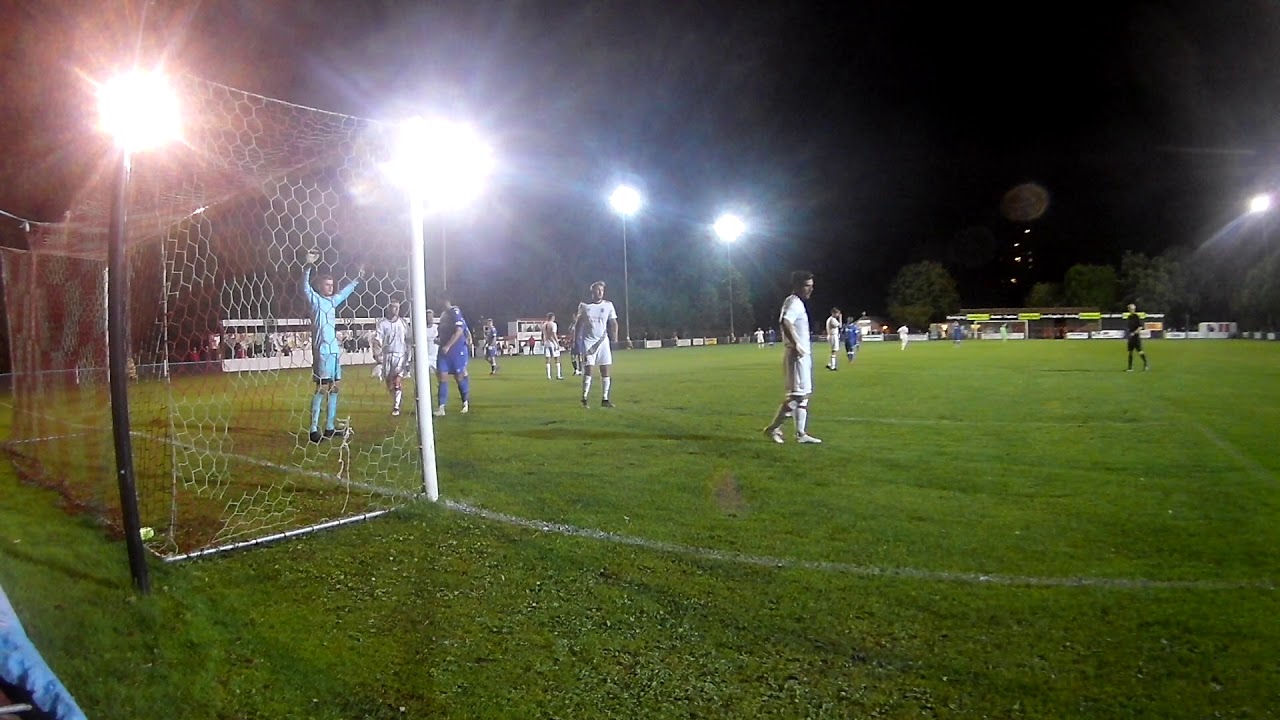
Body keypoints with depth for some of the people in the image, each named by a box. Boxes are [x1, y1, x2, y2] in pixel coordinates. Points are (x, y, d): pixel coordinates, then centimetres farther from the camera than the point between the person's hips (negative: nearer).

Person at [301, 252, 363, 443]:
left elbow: (345, 291, 33)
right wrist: (308, 267, -31)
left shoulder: (332, 301, 16)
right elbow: (305, 287, -20)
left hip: (335, 350, 8)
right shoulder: (315, 300, -3)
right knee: (322, 388, -9)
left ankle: (329, 427, 16)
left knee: (334, 388, 9)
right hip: (322, 351, -8)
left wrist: (357, 279, 37)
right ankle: (314, 429, -7)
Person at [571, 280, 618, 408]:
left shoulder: (608, 305, 5)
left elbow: (613, 323, 5)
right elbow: (578, 324, 11)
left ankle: (605, 399, 7)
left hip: (603, 341, 2)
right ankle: (584, 399, -1)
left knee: (605, 370, 0)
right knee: (588, 370, -8)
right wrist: (575, 321, -9)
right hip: (588, 341, -2)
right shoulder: (584, 305, 3)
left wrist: (614, 339, -7)